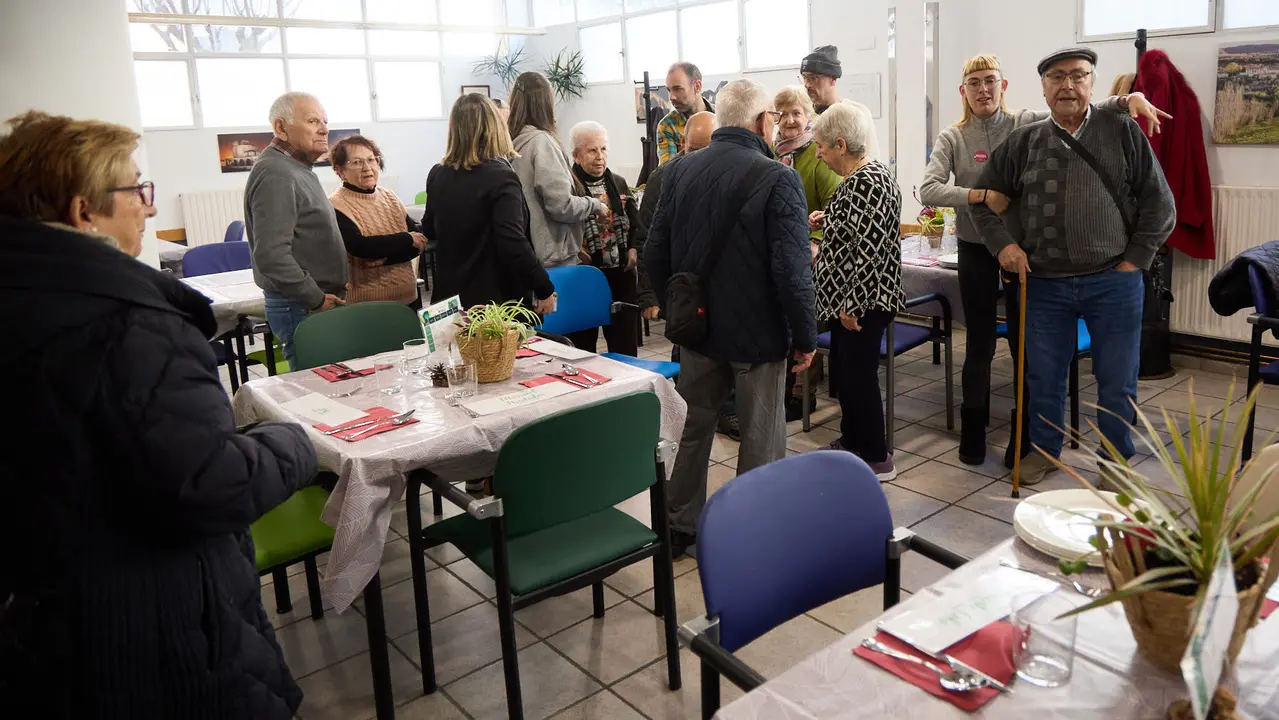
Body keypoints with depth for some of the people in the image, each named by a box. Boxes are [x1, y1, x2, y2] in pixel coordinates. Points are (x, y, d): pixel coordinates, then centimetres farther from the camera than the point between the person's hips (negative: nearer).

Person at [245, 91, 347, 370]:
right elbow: (271, 255, -25)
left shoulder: (297, 169, 17)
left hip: (319, 301, 10)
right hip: (302, 309, -10)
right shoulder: (275, 174, -16)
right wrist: (316, 299, -16)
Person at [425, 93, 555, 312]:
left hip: (452, 296, 6)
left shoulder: (437, 175, 3)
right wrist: (544, 288, -14)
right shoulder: (500, 176, -17)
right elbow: (514, 245, -23)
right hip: (499, 300, -6)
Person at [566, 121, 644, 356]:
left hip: (621, 274, 5)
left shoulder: (619, 183, 13)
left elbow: (637, 223, 19)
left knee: (625, 345, 13)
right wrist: (574, 251, -20)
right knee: (582, 346, 6)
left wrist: (634, 248, 3)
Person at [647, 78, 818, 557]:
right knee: (761, 443, 10)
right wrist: (805, 337, -9)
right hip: (758, 334, -5)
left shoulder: (680, 172, -1)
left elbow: (655, 255, 3)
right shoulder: (779, 179, -17)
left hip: (696, 328, 5)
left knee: (694, 428, 21)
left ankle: (681, 526, 32)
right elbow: (792, 270, -21)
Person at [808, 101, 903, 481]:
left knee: (859, 377, 0)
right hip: (846, 299, 10)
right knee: (844, 372, 19)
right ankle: (851, 441, 34)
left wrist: (853, 304, -22)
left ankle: (876, 459, 14)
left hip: (862, 303, -10)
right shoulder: (860, 177, 11)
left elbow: (871, 248, -24)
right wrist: (826, 222, 12)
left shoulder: (869, 182, -20)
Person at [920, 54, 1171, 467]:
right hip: (977, 252, 0)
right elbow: (929, 190, -15)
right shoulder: (952, 139, -2)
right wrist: (980, 195, -27)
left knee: (1025, 344, 7)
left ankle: (1025, 435, 23)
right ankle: (973, 431, 26)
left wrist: (1127, 99, -27)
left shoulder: (1026, 124, 0)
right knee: (980, 346, 10)